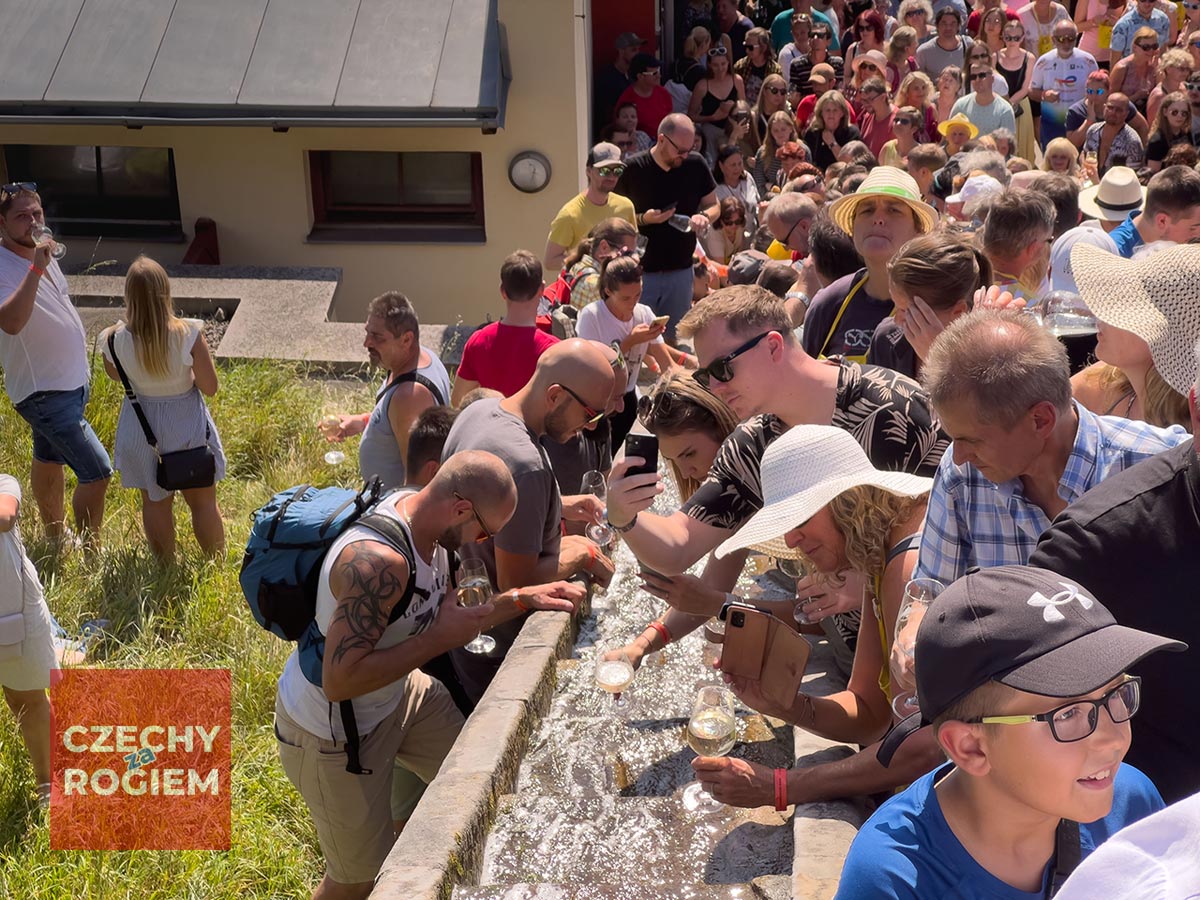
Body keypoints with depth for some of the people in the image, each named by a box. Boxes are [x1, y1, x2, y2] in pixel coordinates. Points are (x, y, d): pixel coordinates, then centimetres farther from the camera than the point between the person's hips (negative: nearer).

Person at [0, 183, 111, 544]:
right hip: (43, 390, -9)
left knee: (49, 459, 24)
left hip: (72, 379, 9)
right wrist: (36, 269, -44)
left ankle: (57, 535, 40)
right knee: (97, 472, -10)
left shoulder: (43, 253, 4)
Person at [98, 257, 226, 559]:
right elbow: (210, 387, -16)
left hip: (141, 428, 2)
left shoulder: (115, 339, -18)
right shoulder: (188, 334, -26)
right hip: (186, 425, -2)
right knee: (203, 501, 16)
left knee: (154, 502, 20)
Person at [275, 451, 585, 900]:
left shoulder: (423, 517, -8)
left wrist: (521, 598, -8)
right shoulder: (378, 560, -38)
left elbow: (446, 619, 4)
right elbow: (340, 680, -37)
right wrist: (439, 639, -30)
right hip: (329, 727, -8)